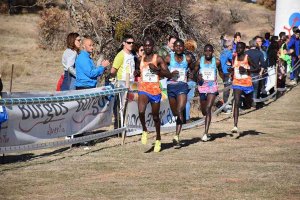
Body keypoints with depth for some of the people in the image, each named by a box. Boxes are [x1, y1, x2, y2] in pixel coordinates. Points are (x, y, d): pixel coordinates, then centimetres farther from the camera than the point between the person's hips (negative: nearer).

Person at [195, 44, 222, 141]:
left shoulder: (216, 62, 0)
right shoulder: (200, 61, 1)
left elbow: (220, 71, 16)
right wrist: (197, 76, -14)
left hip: (213, 87, -3)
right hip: (202, 87, 3)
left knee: (208, 108, -18)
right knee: (203, 110, 14)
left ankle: (205, 133, -21)